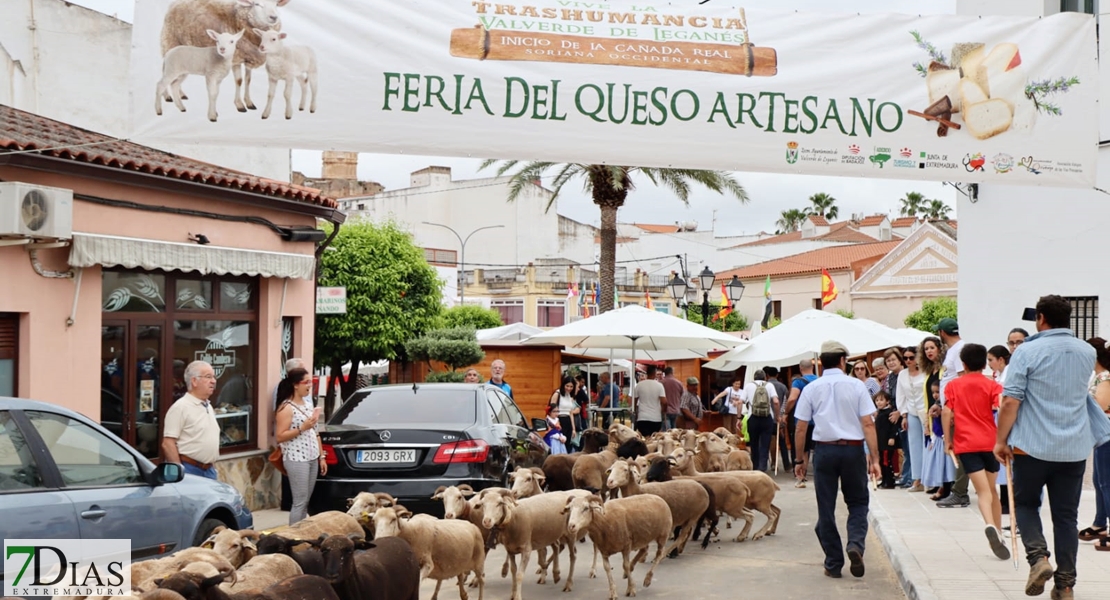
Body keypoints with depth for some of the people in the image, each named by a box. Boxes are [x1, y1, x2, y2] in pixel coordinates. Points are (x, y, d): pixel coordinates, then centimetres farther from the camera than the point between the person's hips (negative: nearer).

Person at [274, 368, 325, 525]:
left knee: (306, 502, 9)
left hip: (312, 459, 8)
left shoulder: (308, 405, 15)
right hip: (296, 460, -8)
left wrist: (321, 457, 15)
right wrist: (302, 428, -22)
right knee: (300, 502, -7)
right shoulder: (286, 408, -10)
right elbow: (280, 436, -15)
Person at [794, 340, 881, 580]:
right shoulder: (856, 386, -2)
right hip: (853, 449, -1)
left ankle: (833, 564, 11)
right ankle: (856, 544, -10)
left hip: (824, 449, 1)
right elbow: (868, 424, -6)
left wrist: (800, 459, 11)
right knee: (857, 503, 15)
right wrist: (874, 457, -3)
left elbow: (801, 428, 1)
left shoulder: (812, 389, 1)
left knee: (826, 508, 9)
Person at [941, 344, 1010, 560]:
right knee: (992, 489, 18)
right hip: (990, 442, 1)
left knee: (983, 490, -9)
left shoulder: (953, 385, 6)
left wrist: (947, 441, 2)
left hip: (966, 444, -1)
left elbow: (946, 413, -3)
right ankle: (998, 533, 20)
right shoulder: (992, 385, 4)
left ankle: (991, 525, -36)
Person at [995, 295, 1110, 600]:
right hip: (1075, 448, 3)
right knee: (1066, 514, 9)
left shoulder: (1027, 352, -9)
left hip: (1033, 446, -3)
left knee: (1026, 503, 14)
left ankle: (1038, 556, -9)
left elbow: (1010, 401, -12)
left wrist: (1001, 440, -4)